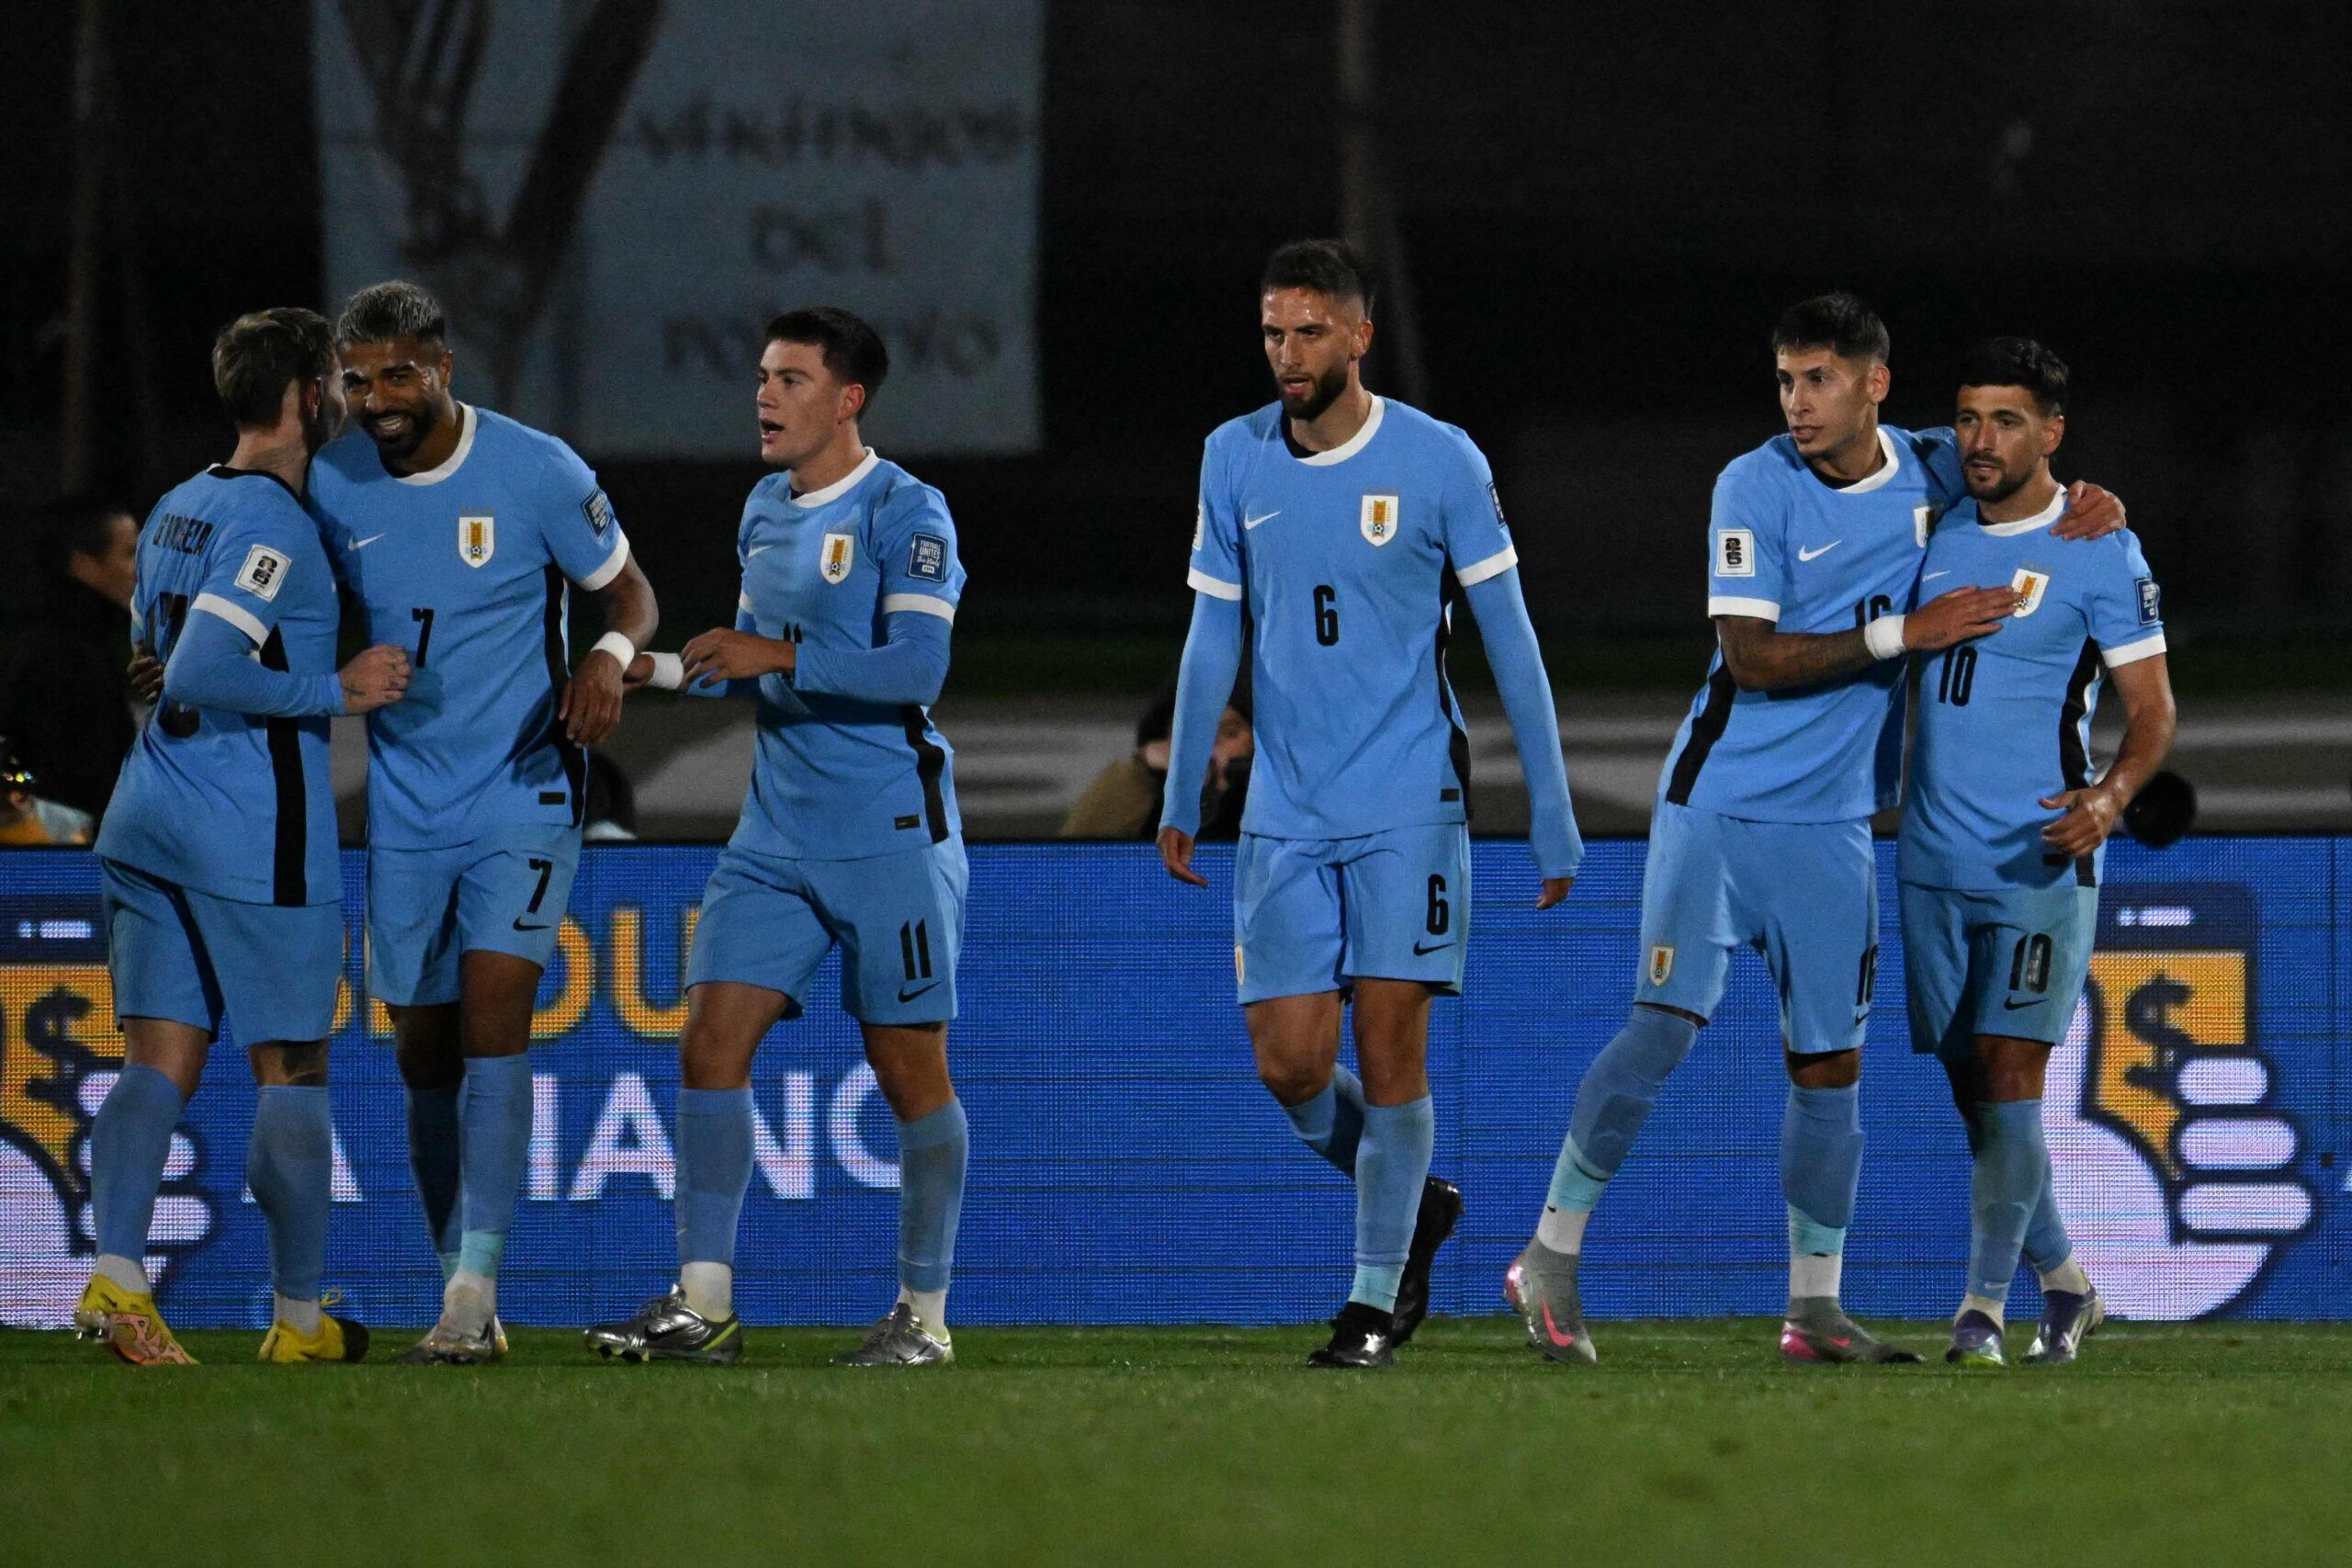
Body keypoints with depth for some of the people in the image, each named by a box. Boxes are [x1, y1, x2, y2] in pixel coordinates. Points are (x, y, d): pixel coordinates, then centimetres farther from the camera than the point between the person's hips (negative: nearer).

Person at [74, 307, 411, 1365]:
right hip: (257, 832, -8)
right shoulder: (275, 525, -14)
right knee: (291, 1071, 3)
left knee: (158, 1065, 2)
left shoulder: (177, 510, 14)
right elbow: (200, 674, -23)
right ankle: (299, 1317, 10)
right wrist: (336, 692, -15)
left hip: (148, 821, 8)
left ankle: (116, 1276, -15)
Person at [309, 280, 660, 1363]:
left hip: (523, 793, -4)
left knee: (493, 1007, -18)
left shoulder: (535, 472, -10)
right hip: (405, 805, 4)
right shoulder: (333, 487, -2)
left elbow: (628, 592, 0)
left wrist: (610, 655, -22)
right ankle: (461, 1293, 17)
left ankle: (476, 1285, -21)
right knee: (423, 1049, 6)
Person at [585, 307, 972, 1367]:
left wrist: (778, 655, -22)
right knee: (712, 1041, -3)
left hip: (891, 836, -7)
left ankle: (925, 1314, 10)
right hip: (776, 834, 7)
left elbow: (916, 664, -21)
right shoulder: (765, 510, 14)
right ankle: (703, 1303, -1)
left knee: (910, 1069, 0)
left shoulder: (904, 512, -10)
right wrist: (654, 671, 11)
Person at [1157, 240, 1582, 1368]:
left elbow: (1511, 647, -2)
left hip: (1408, 803, -4)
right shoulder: (1235, 462, 5)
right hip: (1285, 812, 4)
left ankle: (1377, 1297, 2)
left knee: (1390, 1044, -8)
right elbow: (1212, 640, 14)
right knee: (1288, 1061, -3)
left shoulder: (1439, 463, -6)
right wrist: (1180, 799, 13)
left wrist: (1553, 822, -2)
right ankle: (1415, 1202, 24)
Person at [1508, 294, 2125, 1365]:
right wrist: (1902, 633, -20)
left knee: (1829, 1064, 5)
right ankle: (1550, 1258, -1)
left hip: (1833, 823, 4)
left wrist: (2080, 508, 2)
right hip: (1717, 804, -4)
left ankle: (1814, 1308, 14)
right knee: (1666, 1026, -12)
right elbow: (1752, 657, -17)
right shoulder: (1755, 487, -10)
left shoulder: (1929, 471, 3)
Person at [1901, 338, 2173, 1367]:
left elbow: (2151, 710, -7)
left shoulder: (2100, 553, -6)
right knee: (1971, 1089, 8)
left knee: (2009, 1080, -11)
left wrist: (2113, 793, -26)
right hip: (1933, 858, 6)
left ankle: (1984, 1306, -8)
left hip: (2041, 860, -6)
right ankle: (2063, 1284, 23)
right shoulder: (1936, 532, 10)